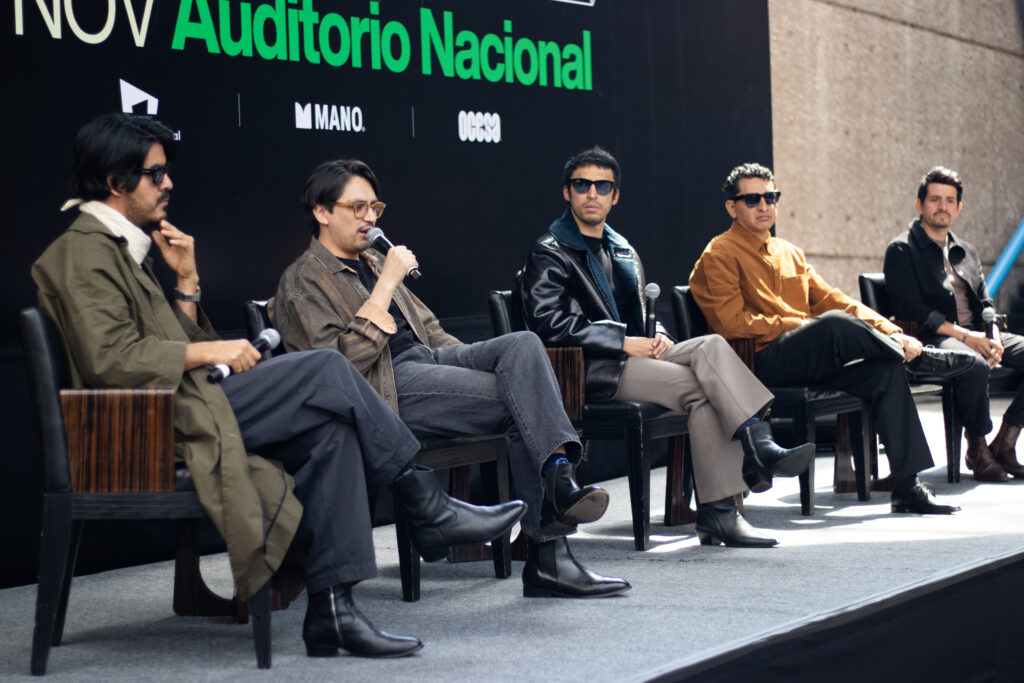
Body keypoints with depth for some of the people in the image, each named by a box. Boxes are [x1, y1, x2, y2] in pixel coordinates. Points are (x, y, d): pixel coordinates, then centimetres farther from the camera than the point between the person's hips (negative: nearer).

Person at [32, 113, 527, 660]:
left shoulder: (120, 248, 24)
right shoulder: (84, 251, -7)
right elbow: (109, 357, -21)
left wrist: (187, 280, 9)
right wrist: (209, 353, -15)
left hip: (185, 408, 10)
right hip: (158, 426, -10)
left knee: (331, 432, -7)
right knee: (326, 372, -15)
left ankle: (332, 605, -11)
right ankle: (430, 509, -5)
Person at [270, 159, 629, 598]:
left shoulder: (374, 263, 29)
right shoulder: (303, 282, 2)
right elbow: (344, 362, -12)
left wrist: (479, 361, 14)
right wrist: (386, 285, -11)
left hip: (431, 357, 8)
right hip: (387, 386, -8)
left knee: (523, 344, -23)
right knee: (518, 401, -26)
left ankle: (559, 475, -39)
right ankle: (546, 556, -32)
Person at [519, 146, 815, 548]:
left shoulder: (623, 251, 24)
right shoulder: (549, 254, -1)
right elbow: (547, 324, -14)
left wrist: (657, 337, 2)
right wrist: (624, 343, -15)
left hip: (635, 355, 7)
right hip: (592, 369, -7)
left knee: (712, 346, -21)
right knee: (700, 387, -26)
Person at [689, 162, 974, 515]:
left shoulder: (789, 253, 24)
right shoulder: (720, 255, 1)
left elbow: (832, 299, 18)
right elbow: (732, 323, -11)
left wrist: (889, 331, 3)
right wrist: (799, 325, -12)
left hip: (813, 362, 7)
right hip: (763, 361, -7)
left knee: (886, 370, -18)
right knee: (835, 324, -32)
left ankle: (907, 486, -20)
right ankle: (917, 356, -6)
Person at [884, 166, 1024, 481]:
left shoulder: (967, 251, 24)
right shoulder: (901, 250, 1)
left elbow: (985, 303, 20)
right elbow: (912, 309, -10)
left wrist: (992, 338, -4)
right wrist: (964, 335, -17)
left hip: (976, 335, 7)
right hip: (932, 339, -7)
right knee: (974, 365, -37)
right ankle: (976, 448, -16)